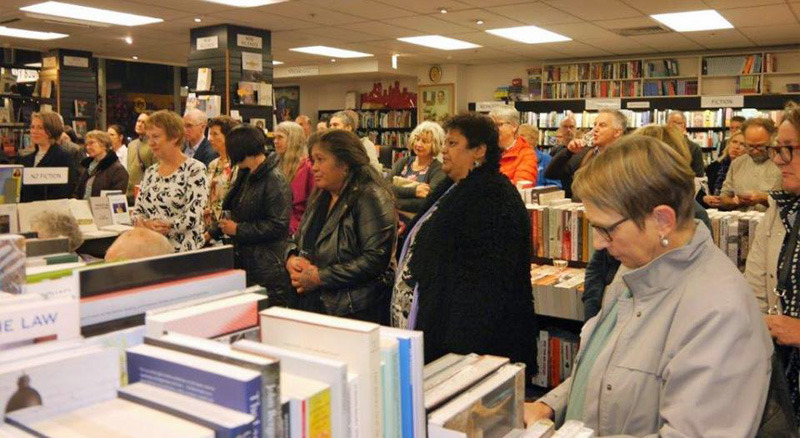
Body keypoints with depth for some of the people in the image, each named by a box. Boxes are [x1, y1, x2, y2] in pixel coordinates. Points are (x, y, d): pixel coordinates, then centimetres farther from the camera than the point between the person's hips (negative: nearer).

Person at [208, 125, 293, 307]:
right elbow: (235, 212, 24)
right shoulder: (246, 176, 14)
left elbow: (277, 225, -20)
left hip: (268, 267, -9)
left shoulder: (275, 180, -15)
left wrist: (238, 230, -13)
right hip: (244, 260, 9)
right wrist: (211, 233, 16)